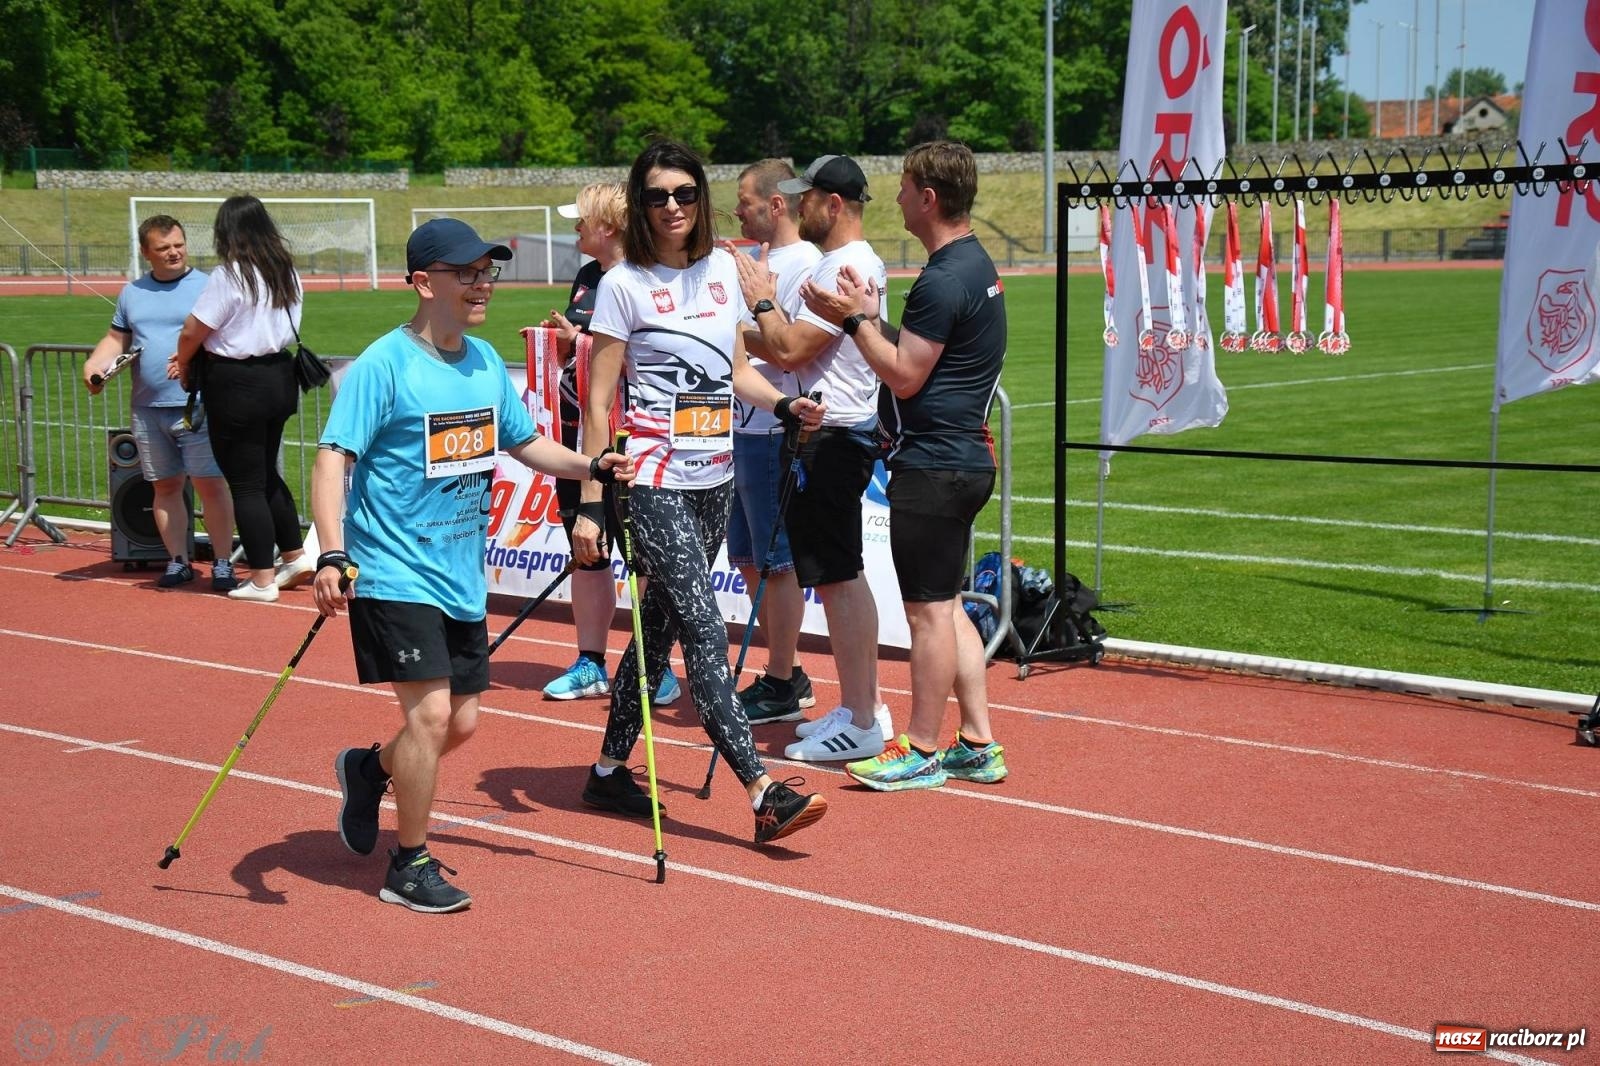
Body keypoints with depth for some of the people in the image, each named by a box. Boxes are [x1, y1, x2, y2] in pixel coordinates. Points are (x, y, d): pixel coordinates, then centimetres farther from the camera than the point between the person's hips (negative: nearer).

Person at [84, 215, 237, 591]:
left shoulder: (206, 286, -1)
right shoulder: (132, 293, 15)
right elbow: (116, 339, 18)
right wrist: (94, 363, -1)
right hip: (148, 409, 5)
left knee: (210, 483, -6)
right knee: (165, 486, 9)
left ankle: (222, 564, 1)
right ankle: (178, 561, 18)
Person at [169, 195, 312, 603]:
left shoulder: (228, 275, -17)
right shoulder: (286, 271, 6)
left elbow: (193, 330, -13)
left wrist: (184, 363, 8)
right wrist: (196, 357, 12)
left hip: (236, 386, -7)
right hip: (280, 375, 7)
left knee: (246, 485, 2)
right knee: (267, 475, 22)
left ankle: (262, 580, 6)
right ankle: (296, 557, 25)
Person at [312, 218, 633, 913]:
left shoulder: (486, 362, 8)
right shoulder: (384, 364, -13)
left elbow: (523, 443, 21)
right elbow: (332, 460, -18)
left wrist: (593, 467, 5)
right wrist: (330, 556, -30)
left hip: (463, 576, 7)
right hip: (395, 574, -7)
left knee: (462, 722, 10)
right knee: (430, 710, -13)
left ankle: (368, 769, 40)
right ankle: (409, 867, 5)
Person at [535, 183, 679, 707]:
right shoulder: (586, 277, 13)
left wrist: (580, 338, -20)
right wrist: (557, 337, 3)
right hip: (577, 432, 9)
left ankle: (659, 671, 6)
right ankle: (590, 665, 22)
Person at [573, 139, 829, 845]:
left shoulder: (722, 269, 10)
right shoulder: (624, 284, -6)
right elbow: (597, 402, -6)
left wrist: (786, 405, 0)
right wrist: (591, 503, -11)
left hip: (715, 481, 6)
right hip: (653, 483, -6)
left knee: (660, 625, 12)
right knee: (704, 630, -13)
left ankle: (609, 769, 24)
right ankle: (763, 793, -17)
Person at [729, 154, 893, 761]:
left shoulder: (847, 268, -17)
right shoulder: (844, 262, 17)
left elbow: (788, 349, -21)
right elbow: (793, 351, 19)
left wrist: (763, 301, -6)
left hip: (832, 441, -11)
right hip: (835, 434, 11)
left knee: (837, 578, -7)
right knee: (843, 576, 15)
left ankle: (859, 723, -2)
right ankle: (863, 706, 23)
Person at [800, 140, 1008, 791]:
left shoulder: (943, 280, -18)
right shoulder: (977, 266, 15)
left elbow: (904, 376, -17)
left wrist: (854, 319, -10)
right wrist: (870, 316, 12)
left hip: (933, 466, -11)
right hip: (965, 459, 11)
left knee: (927, 609, -2)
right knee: (945, 605, 15)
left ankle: (922, 752, 6)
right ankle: (977, 746, 18)